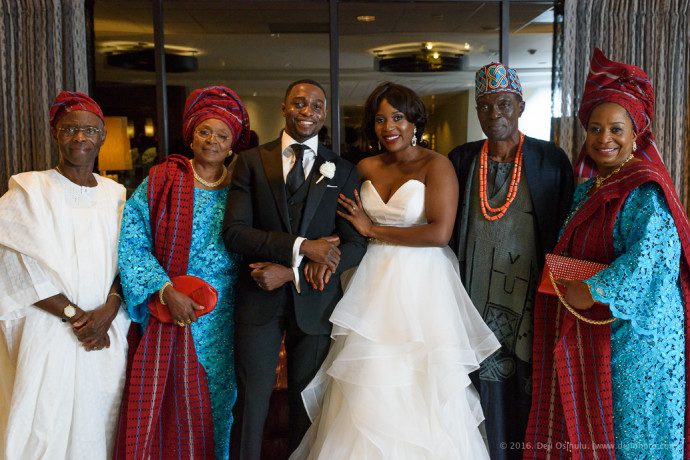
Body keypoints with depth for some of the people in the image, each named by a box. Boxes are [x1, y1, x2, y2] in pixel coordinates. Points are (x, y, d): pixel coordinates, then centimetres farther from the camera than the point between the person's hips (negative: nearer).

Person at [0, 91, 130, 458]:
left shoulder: (116, 194, 9)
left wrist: (109, 309, -9)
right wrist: (73, 314, -12)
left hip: (108, 334, 3)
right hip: (50, 334, -3)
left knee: (99, 427, 8)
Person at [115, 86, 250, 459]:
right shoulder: (161, 182, -1)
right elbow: (132, 243, -7)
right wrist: (166, 291, -16)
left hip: (223, 319, 2)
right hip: (170, 313, -2)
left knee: (218, 400, 12)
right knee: (168, 403, 4)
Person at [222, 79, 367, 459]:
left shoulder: (343, 171, 5)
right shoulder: (251, 161, 3)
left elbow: (356, 244, -3)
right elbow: (234, 232, -8)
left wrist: (291, 271, -13)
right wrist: (301, 246, -19)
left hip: (314, 302, 1)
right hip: (259, 297, -1)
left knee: (307, 405, 14)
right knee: (251, 404, 3)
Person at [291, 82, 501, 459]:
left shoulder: (436, 165, -7)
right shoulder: (366, 168, 7)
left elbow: (440, 232, -19)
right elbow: (354, 225, 20)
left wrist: (374, 231, -10)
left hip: (421, 286, -4)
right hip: (373, 285, 5)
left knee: (419, 392, 5)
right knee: (369, 389, 9)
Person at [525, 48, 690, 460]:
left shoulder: (643, 191, -13)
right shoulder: (588, 191, 12)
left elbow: (652, 254, -28)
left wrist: (590, 291, -21)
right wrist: (564, 286, 5)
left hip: (632, 337, -8)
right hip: (589, 340, 8)